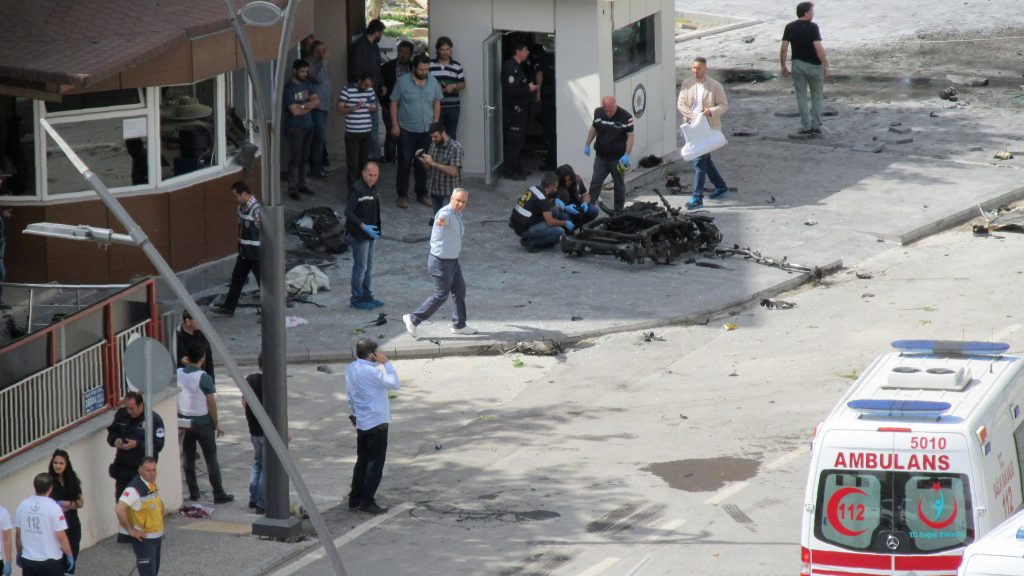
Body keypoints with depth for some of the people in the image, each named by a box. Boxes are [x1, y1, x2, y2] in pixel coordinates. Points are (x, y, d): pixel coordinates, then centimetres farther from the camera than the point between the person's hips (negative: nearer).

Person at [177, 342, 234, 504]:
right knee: (211, 459, 4)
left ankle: (193, 492, 18)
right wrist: (217, 424, -4)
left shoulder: (178, 374, -6)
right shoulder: (203, 378, -19)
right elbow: (211, 403, -14)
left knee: (188, 457, 15)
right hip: (203, 423, -4)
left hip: (184, 421, 4)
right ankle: (219, 494, 7)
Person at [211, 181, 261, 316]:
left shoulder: (256, 210, -24)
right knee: (236, 280, 16)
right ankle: (228, 308, 28)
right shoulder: (242, 207, 5)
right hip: (244, 253, 9)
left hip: (256, 254, -9)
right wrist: (240, 251, 22)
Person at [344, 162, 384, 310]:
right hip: (359, 235, -9)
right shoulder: (357, 190, -20)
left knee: (369, 267, 16)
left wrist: (377, 230, 19)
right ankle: (356, 298, 8)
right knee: (360, 267, -1)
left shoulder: (372, 188, 8)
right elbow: (348, 212, -26)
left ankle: (367, 296, 27)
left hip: (371, 233, 9)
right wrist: (363, 227, -31)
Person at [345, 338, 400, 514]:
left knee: (362, 461, 17)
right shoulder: (371, 371, -22)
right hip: (377, 422, -8)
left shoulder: (350, 369, 4)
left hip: (361, 422, 8)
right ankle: (367, 501, -3)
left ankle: (355, 499, 20)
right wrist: (386, 363, -14)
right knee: (376, 463, -2)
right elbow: (394, 383, -20)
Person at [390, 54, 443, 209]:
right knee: (404, 163, 0)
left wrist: (435, 123, 5)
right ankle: (402, 195, 8)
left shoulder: (433, 83, 3)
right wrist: (395, 125, -8)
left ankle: (421, 194, 21)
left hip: (426, 131, 3)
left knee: (423, 164, 10)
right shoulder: (402, 82, -7)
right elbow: (394, 104, -3)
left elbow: (437, 103, 12)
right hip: (406, 131, -3)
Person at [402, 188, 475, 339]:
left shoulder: (458, 215, 8)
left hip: (452, 260, 10)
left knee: (460, 290, 16)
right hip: (441, 262, -10)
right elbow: (443, 217, -51)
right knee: (441, 295, -2)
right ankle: (413, 319, 8)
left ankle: (459, 325, 29)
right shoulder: (446, 213, -24)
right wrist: (440, 220, -74)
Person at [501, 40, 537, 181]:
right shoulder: (510, 67, -18)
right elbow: (511, 90, -25)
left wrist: (531, 87, 8)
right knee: (513, 142, -6)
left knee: (518, 141, 15)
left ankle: (516, 169, 22)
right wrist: (528, 89, -15)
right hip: (513, 110, -10)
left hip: (520, 110, 10)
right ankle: (511, 171, -2)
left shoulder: (518, 67, 15)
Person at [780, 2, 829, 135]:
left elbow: (784, 48, -3)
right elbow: (818, 48, -21)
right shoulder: (812, 27, -14)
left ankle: (806, 127, 6)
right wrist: (826, 66, -16)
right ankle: (816, 126, 10)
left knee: (801, 97, 9)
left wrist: (783, 66, 6)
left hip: (798, 64, 3)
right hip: (813, 65, -3)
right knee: (816, 97, 11)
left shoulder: (790, 27, -2)